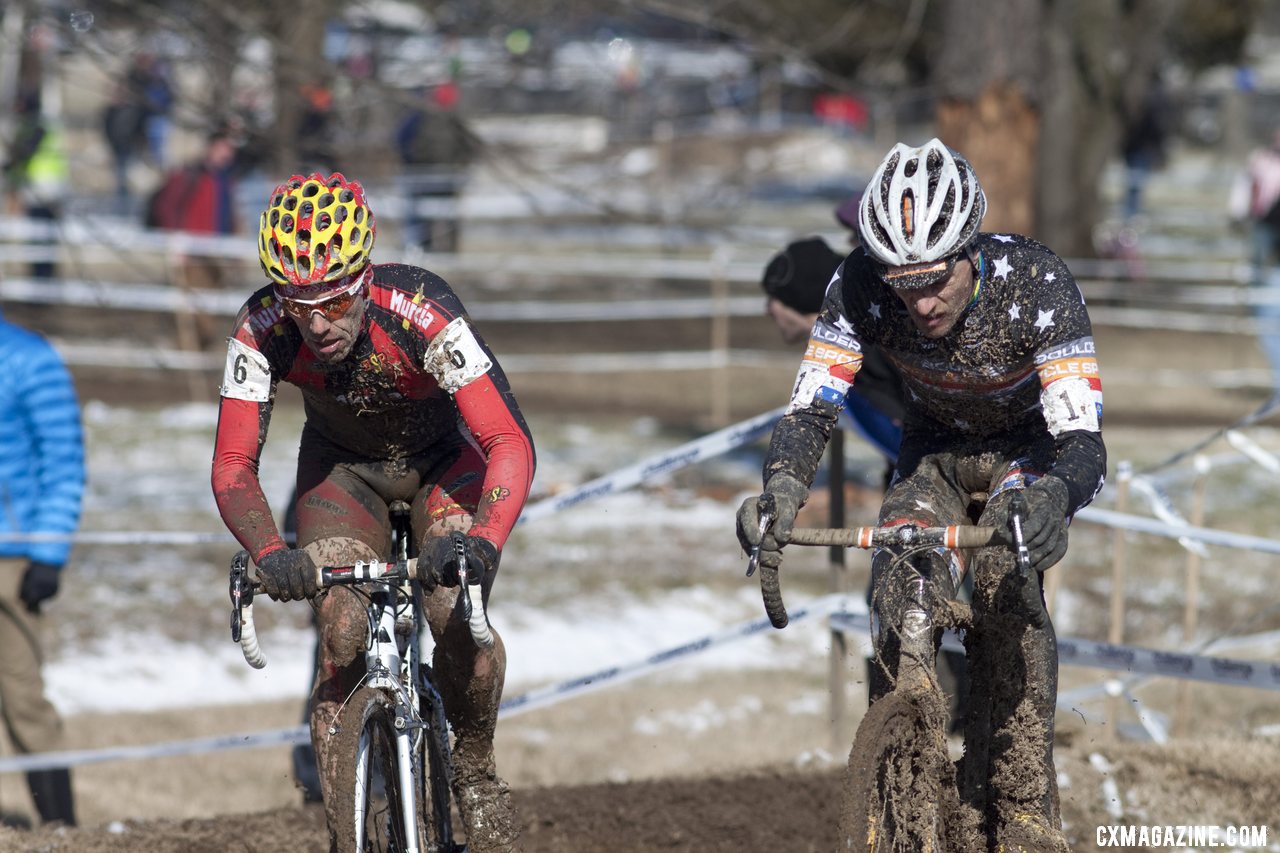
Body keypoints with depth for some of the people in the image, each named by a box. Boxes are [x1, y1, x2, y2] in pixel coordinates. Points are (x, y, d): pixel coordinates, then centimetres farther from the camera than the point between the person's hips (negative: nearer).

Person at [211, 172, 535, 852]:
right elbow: (233, 466, -28)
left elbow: (511, 446, -42)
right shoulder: (262, 330, -30)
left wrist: (483, 543, -59)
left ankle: (476, 772, 2)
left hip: (444, 460, -2)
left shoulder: (420, 311, -38)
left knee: (457, 620, -24)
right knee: (343, 639, -18)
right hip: (342, 465, 2)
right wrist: (269, 552, -48)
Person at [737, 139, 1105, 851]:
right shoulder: (864, 286, -29)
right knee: (901, 592, -23)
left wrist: (1051, 499, -64)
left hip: (1033, 447, -3)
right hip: (936, 450, 3)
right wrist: (781, 489, -51)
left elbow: (1086, 443, -41)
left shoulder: (1035, 281, -36)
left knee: (1005, 582, -30)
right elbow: (812, 407, -29)